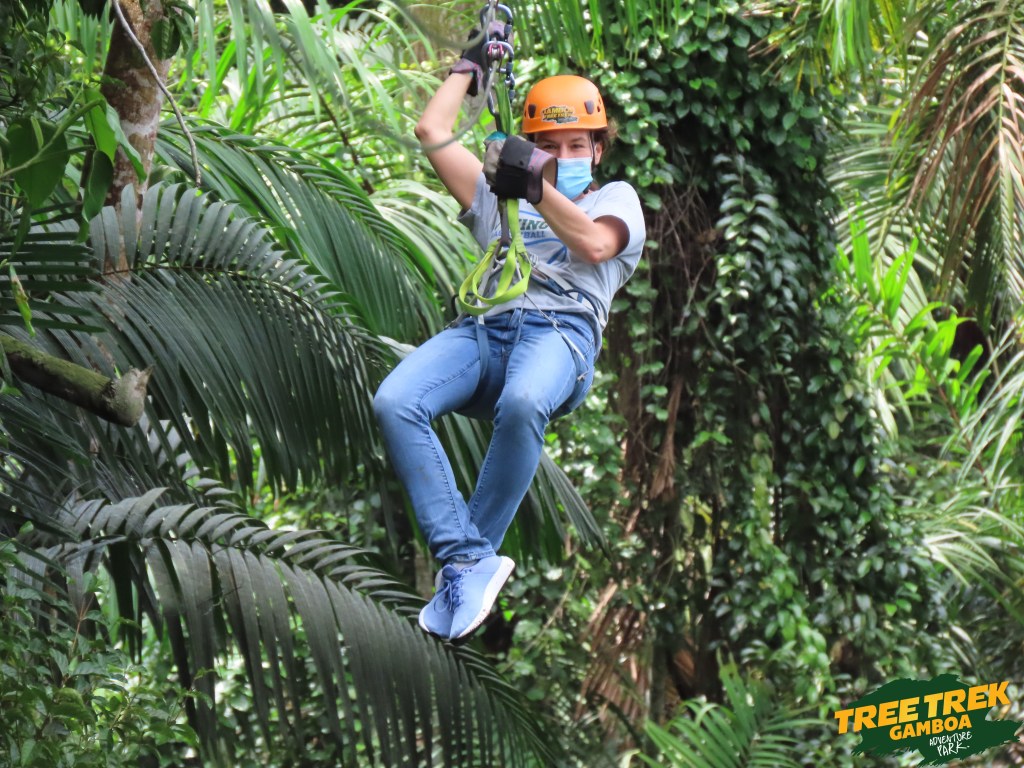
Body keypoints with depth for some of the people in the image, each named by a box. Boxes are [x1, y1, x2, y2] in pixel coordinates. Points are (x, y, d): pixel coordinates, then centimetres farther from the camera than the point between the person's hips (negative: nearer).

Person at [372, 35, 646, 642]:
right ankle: (470, 559, -32)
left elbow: (594, 244, 3)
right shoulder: (503, 197, 37)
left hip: (561, 329, -4)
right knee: (394, 403, -29)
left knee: (522, 405, -42)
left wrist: (536, 182, -3)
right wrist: (471, 65, 42)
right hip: (484, 327, 4)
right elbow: (432, 131, 31)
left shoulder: (616, 197, 27)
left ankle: (469, 557, -30)